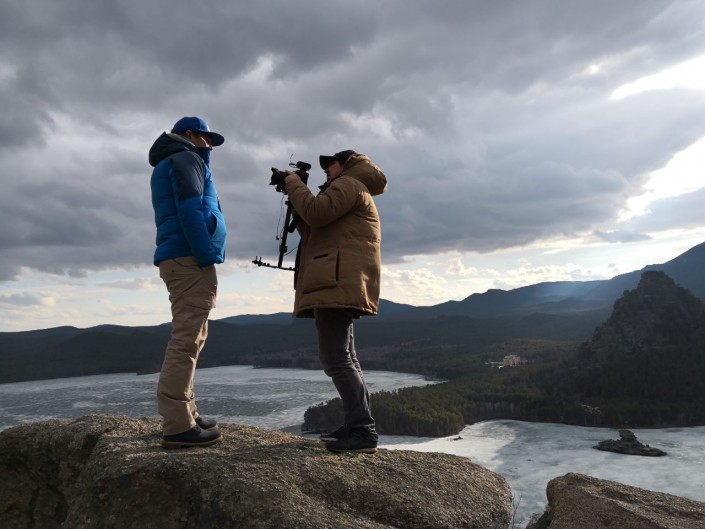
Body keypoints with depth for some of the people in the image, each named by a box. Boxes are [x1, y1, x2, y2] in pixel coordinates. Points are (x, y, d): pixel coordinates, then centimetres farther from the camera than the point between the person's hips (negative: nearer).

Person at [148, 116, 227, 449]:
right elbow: (190, 210, -17)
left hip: (181, 259, 10)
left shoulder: (169, 166, 30)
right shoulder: (185, 158, -1)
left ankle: (183, 415, 14)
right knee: (186, 340, -14)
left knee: (188, 339, 11)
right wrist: (206, 256, -20)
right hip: (190, 260, -10)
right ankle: (178, 425, -15)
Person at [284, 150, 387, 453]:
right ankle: (358, 427, 13)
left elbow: (315, 213, -17)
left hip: (339, 283, -11)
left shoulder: (349, 183, 0)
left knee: (335, 359, -16)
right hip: (339, 284, 11)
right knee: (344, 358, 10)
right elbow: (313, 230, 27)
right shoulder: (350, 191, 32)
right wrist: (295, 204, 18)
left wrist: (293, 183, -2)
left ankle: (363, 431, -16)